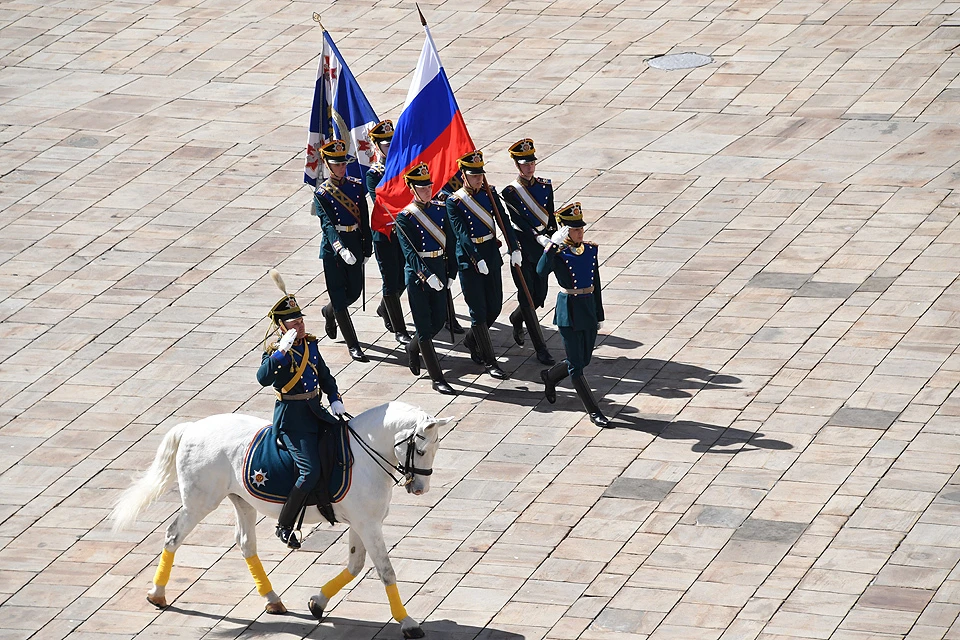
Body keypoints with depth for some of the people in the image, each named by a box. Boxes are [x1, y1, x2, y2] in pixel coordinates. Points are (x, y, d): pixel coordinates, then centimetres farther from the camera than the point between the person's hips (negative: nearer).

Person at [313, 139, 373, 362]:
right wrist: (341, 250, -36)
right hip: (333, 249, -5)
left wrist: (367, 248, 7)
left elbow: (364, 219, 8)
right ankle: (353, 345, 7)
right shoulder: (322, 194, -12)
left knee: (355, 291, 13)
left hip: (354, 246, 5)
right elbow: (328, 225, -23)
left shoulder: (356, 186, 2)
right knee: (340, 297, 0)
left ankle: (329, 311, 46)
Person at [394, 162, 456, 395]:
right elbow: (409, 253, -20)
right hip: (417, 274, -6)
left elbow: (450, 243, 11)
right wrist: (428, 276, -30)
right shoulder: (405, 218, -13)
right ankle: (437, 379, 3)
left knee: (438, 321, 12)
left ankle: (413, 349, 42)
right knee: (424, 327, 0)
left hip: (438, 270, 6)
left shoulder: (441, 210, 4)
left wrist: (450, 272, 9)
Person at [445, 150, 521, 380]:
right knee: (479, 311, -2)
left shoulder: (490, 193, 4)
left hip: (492, 255, 5)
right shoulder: (454, 202, -11)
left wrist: (514, 249, -8)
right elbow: (462, 234, -18)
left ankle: (471, 340, 37)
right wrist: (477, 259, -27)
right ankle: (489, 361, 4)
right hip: (469, 258, -5)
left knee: (495, 307, 10)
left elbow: (504, 222, 2)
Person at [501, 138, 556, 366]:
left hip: (542, 247, 5)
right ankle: (541, 349, 2)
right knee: (527, 298, -3)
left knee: (540, 296, 10)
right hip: (522, 247, -5)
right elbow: (518, 220, -20)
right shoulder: (510, 192, -10)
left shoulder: (545, 186, 5)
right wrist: (538, 237, -32)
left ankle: (517, 319, 44)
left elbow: (551, 218, 9)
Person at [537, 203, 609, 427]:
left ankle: (550, 376, 45)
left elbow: (596, 284, 12)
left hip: (589, 309, 6)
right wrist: (554, 245, -34)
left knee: (584, 360, 17)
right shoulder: (558, 254, -12)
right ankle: (594, 412, 6)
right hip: (569, 313, -6)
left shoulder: (591, 250, 5)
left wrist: (599, 315, 14)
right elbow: (542, 270, -32)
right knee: (576, 365, -1)